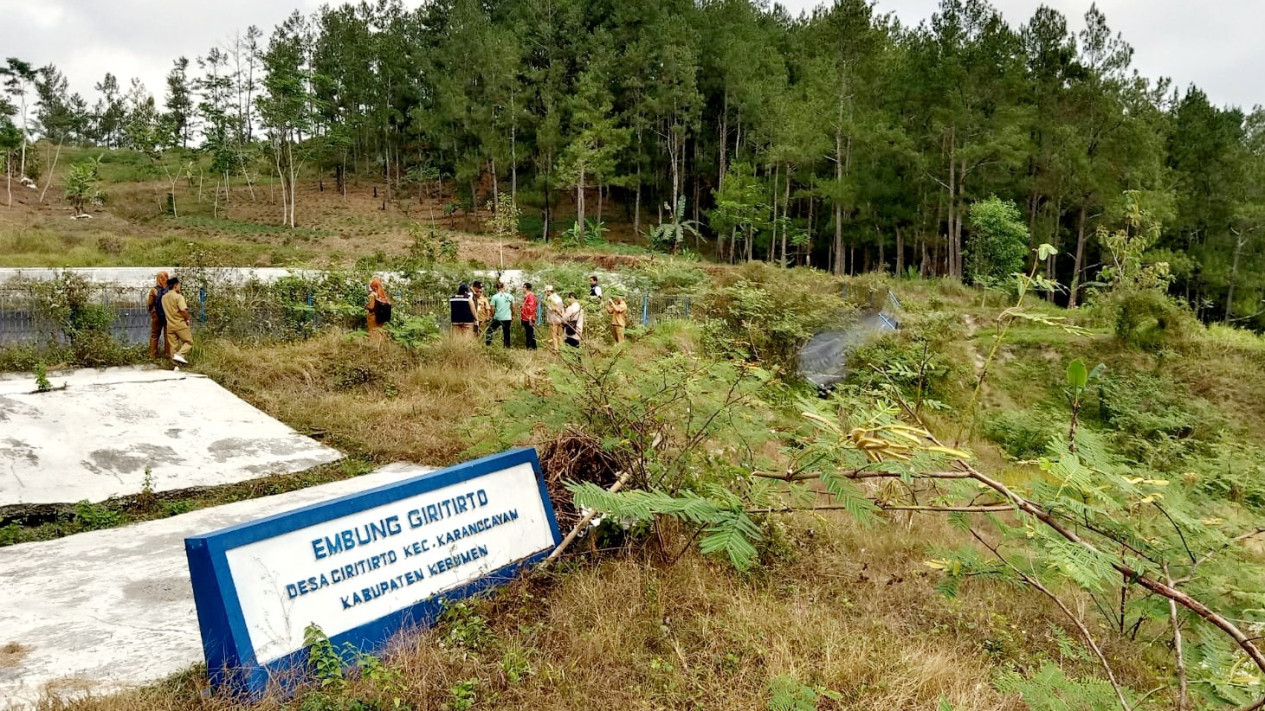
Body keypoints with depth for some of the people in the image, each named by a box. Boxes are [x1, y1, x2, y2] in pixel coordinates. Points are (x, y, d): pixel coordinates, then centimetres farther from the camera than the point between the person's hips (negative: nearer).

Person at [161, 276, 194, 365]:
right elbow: (183, 310, -20)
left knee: (173, 346, 8)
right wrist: (188, 319, -3)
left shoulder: (164, 297, 10)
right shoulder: (178, 296, -13)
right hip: (180, 324, -6)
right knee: (189, 342, 3)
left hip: (170, 325, 6)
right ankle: (179, 355, -17)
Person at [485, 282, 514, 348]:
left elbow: (492, 309, -5)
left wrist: (492, 317, 10)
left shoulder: (495, 297, -6)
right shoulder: (510, 296, 2)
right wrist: (512, 316, 20)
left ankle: (487, 344, 2)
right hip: (508, 318, 2)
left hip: (498, 318, -2)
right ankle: (507, 346, 11)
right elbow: (513, 307, 8)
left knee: (490, 330, 10)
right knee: (507, 333, 10)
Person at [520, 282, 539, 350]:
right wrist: (521, 315, 22)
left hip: (529, 319, -10)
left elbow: (531, 307, -20)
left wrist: (530, 318, -23)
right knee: (527, 333, 12)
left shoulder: (531, 296, -14)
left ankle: (533, 347, -2)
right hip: (525, 318, 10)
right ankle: (528, 346, 17)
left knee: (531, 333, -6)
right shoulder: (526, 296, 17)